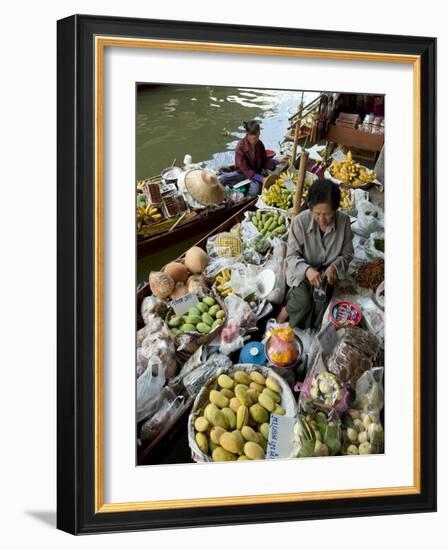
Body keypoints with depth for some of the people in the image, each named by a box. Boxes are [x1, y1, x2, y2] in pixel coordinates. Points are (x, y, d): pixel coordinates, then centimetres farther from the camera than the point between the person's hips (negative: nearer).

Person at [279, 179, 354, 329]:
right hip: (303, 271, -1)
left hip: (327, 272, 2)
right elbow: (292, 255, -13)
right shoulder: (300, 221, -20)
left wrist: (334, 267, -22)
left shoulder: (344, 221, -14)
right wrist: (307, 269, -33)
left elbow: (347, 253, -2)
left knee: (322, 296, -28)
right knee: (303, 300, -29)